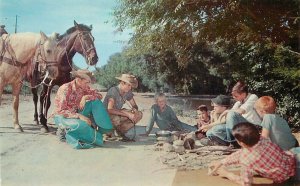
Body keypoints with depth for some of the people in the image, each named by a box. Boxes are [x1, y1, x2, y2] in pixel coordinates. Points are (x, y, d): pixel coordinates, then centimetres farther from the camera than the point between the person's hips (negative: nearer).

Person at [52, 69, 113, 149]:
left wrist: (85, 97, -23)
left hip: (76, 114, 7)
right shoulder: (65, 89, -24)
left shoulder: (84, 88, -4)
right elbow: (61, 111, -28)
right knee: (81, 125, -39)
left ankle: (102, 128, -9)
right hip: (61, 116, -7)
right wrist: (79, 116, -35)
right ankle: (63, 130, -9)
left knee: (95, 101, -12)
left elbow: (99, 95, -6)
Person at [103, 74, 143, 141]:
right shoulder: (113, 91, -24)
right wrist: (127, 114, -35)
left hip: (118, 114, 7)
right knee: (116, 119, -40)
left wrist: (134, 109, -18)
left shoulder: (128, 92, -3)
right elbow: (110, 110, -35)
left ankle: (120, 131, -1)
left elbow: (135, 106, 8)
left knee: (139, 114, -7)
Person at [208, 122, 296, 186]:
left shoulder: (246, 159, -34)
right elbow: (241, 153, -1)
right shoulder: (261, 139, -17)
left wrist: (226, 174, -6)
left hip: (285, 178, -4)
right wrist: (221, 162, 6)